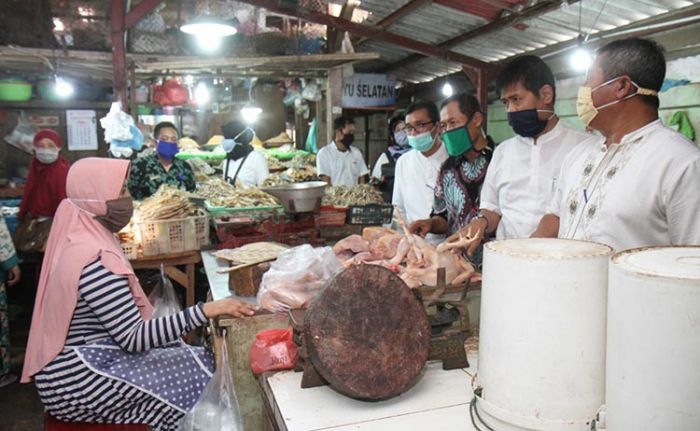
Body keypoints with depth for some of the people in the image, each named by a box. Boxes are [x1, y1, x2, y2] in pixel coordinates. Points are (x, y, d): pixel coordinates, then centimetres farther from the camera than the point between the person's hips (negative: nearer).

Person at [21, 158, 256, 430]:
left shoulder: (80, 240, 5)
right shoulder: (96, 260, -26)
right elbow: (134, 339, -28)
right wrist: (207, 311, -32)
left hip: (82, 359, 9)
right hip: (78, 381, -9)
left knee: (199, 360, 6)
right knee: (202, 374, -9)